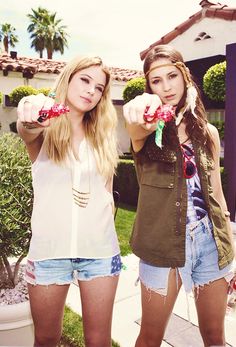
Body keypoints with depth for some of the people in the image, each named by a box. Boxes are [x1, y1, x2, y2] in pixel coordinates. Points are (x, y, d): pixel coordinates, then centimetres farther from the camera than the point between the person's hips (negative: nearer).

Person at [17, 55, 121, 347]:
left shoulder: (101, 135, 8)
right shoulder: (45, 127, -1)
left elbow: (107, 194, 12)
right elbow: (26, 130, -26)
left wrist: (103, 231, 3)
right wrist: (30, 118, -47)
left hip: (100, 249, 2)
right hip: (49, 248, -1)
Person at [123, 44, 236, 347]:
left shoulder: (207, 132, 6)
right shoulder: (149, 131, -4)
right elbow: (138, 127, -31)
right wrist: (143, 111, -54)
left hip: (211, 241, 3)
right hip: (163, 244, -3)